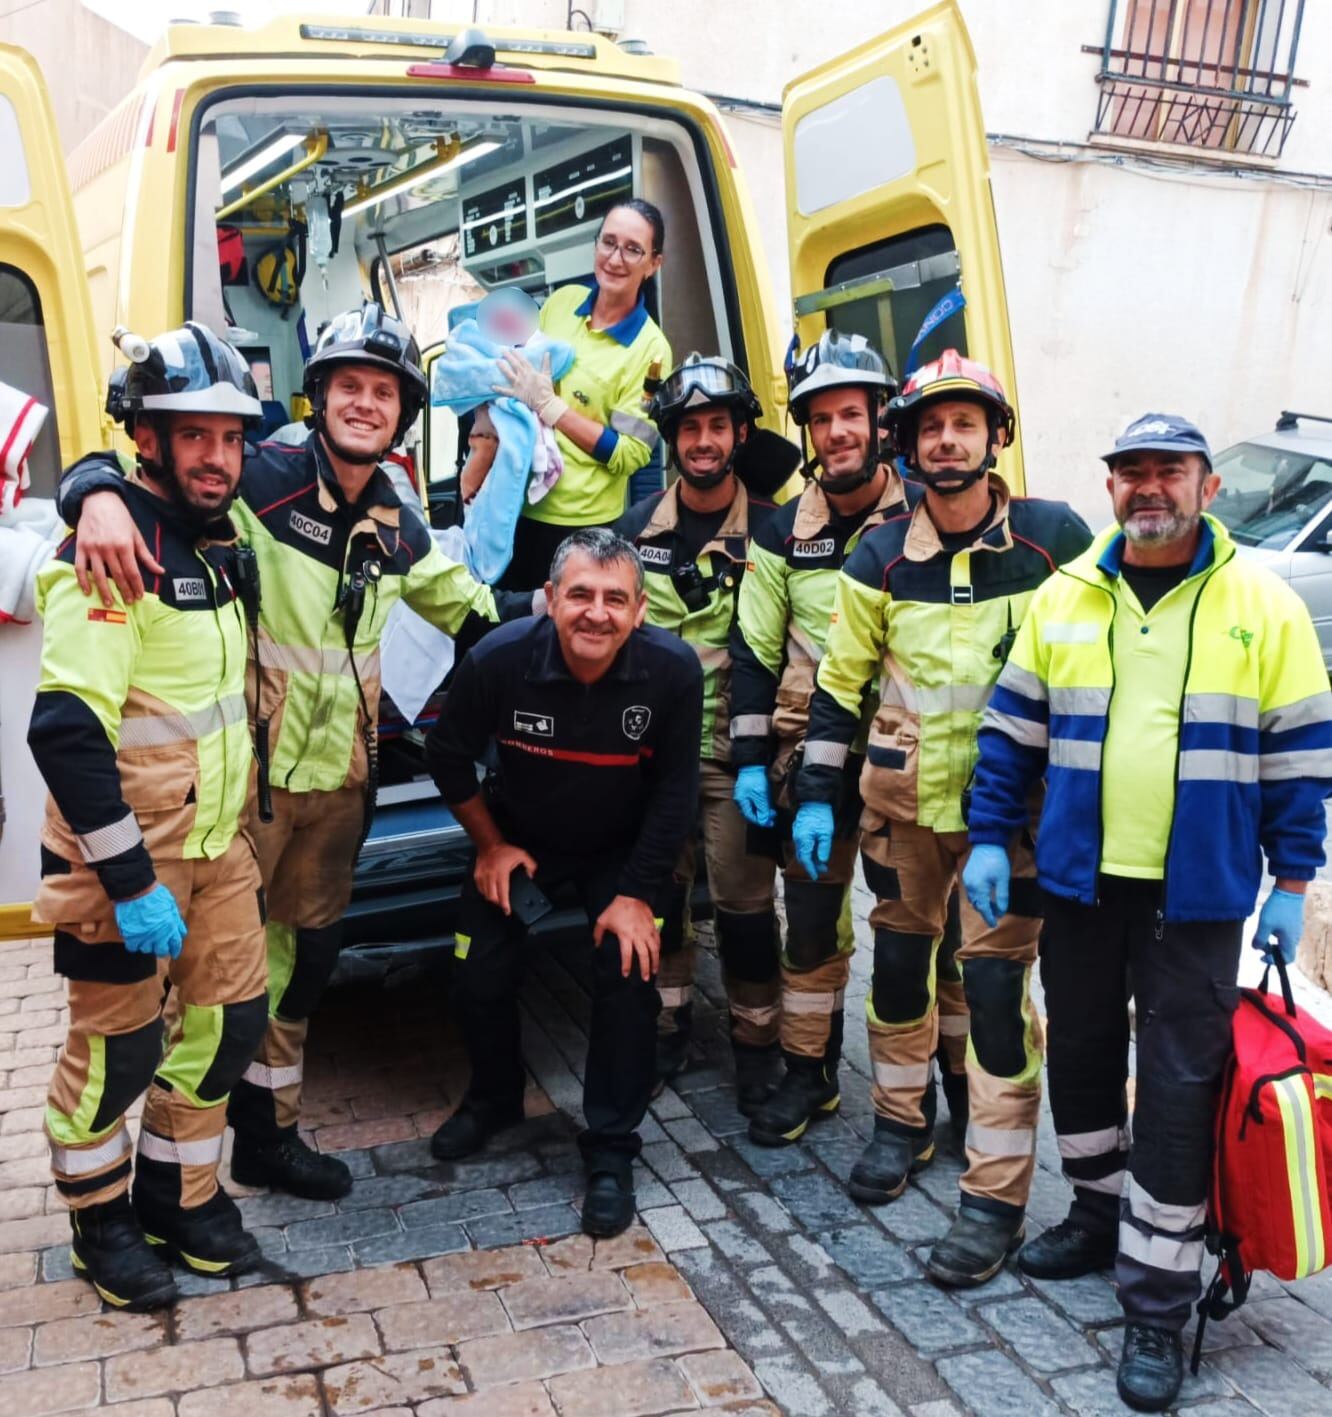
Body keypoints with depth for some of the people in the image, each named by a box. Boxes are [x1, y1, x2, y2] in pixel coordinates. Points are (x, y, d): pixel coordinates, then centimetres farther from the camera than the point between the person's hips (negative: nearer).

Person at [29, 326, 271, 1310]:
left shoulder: (219, 542, 10)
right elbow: (67, 733, -25)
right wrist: (130, 882, -25)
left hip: (219, 846, 8)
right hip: (125, 857, -8)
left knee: (229, 1024, 13)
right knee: (119, 1047, 6)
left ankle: (181, 1195, 33)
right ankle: (101, 1220, 29)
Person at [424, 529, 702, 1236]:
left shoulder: (673, 669, -28)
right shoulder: (499, 659, -27)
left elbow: (674, 788, -16)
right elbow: (448, 754, -8)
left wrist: (638, 893, -17)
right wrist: (490, 845, -4)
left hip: (624, 846, -1)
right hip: (519, 834, 1)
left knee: (629, 976, -14)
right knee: (480, 973, 0)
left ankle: (611, 1149, 5)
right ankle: (494, 1099, 32)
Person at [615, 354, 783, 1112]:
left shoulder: (767, 530, -3)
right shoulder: (638, 526, 5)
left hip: (733, 749, -3)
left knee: (744, 896, 2)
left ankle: (757, 1038, 19)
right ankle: (668, 1021, 29)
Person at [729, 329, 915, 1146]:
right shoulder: (784, 533, 4)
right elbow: (755, 654, 5)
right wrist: (751, 760, 0)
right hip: (810, 761, 2)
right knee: (811, 921, 9)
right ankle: (809, 1073, 26)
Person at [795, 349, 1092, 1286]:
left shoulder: (1056, 538, -5)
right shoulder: (881, 557, 1)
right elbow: (840, 682, 6)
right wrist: (816, 796, 2)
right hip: (903, 794, 3)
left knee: (996, 978, -5)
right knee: (900, 954, 14)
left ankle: (997, 1195, 7)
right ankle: (903, 1120, 37)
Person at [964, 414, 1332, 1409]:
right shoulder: (1062, 598, 3)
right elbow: (1013, 729, 7)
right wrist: (990, 837, 2)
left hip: (1197, 894, -3)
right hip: (1079, 880, 3)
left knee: (1178, 1088, 1)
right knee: (1082, 1055, 16)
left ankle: (1157, 1303, 14)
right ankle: (1102, 1212, 40)